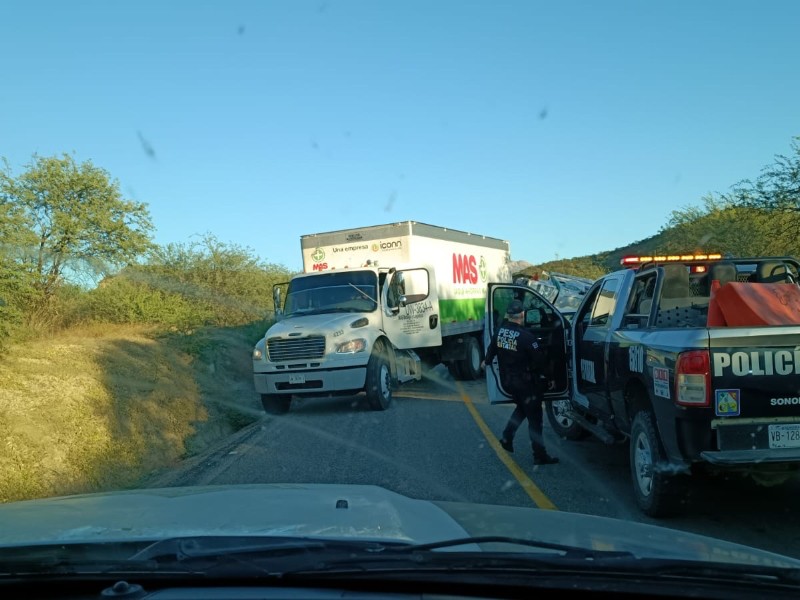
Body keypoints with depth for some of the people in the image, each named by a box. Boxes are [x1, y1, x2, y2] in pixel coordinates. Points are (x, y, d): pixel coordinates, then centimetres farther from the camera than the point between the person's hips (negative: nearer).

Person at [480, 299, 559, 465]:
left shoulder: (499, 331, -3)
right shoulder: (525, 336, -24)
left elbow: (492, 349, 15)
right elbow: (539, 358, -19)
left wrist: (486, 361, 35)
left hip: (507, 381, 7)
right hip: (524, 382, -7)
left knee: (521, 408, 28)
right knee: (534, 417, 3)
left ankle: (507, 438, 24)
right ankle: (540, 455, 7)